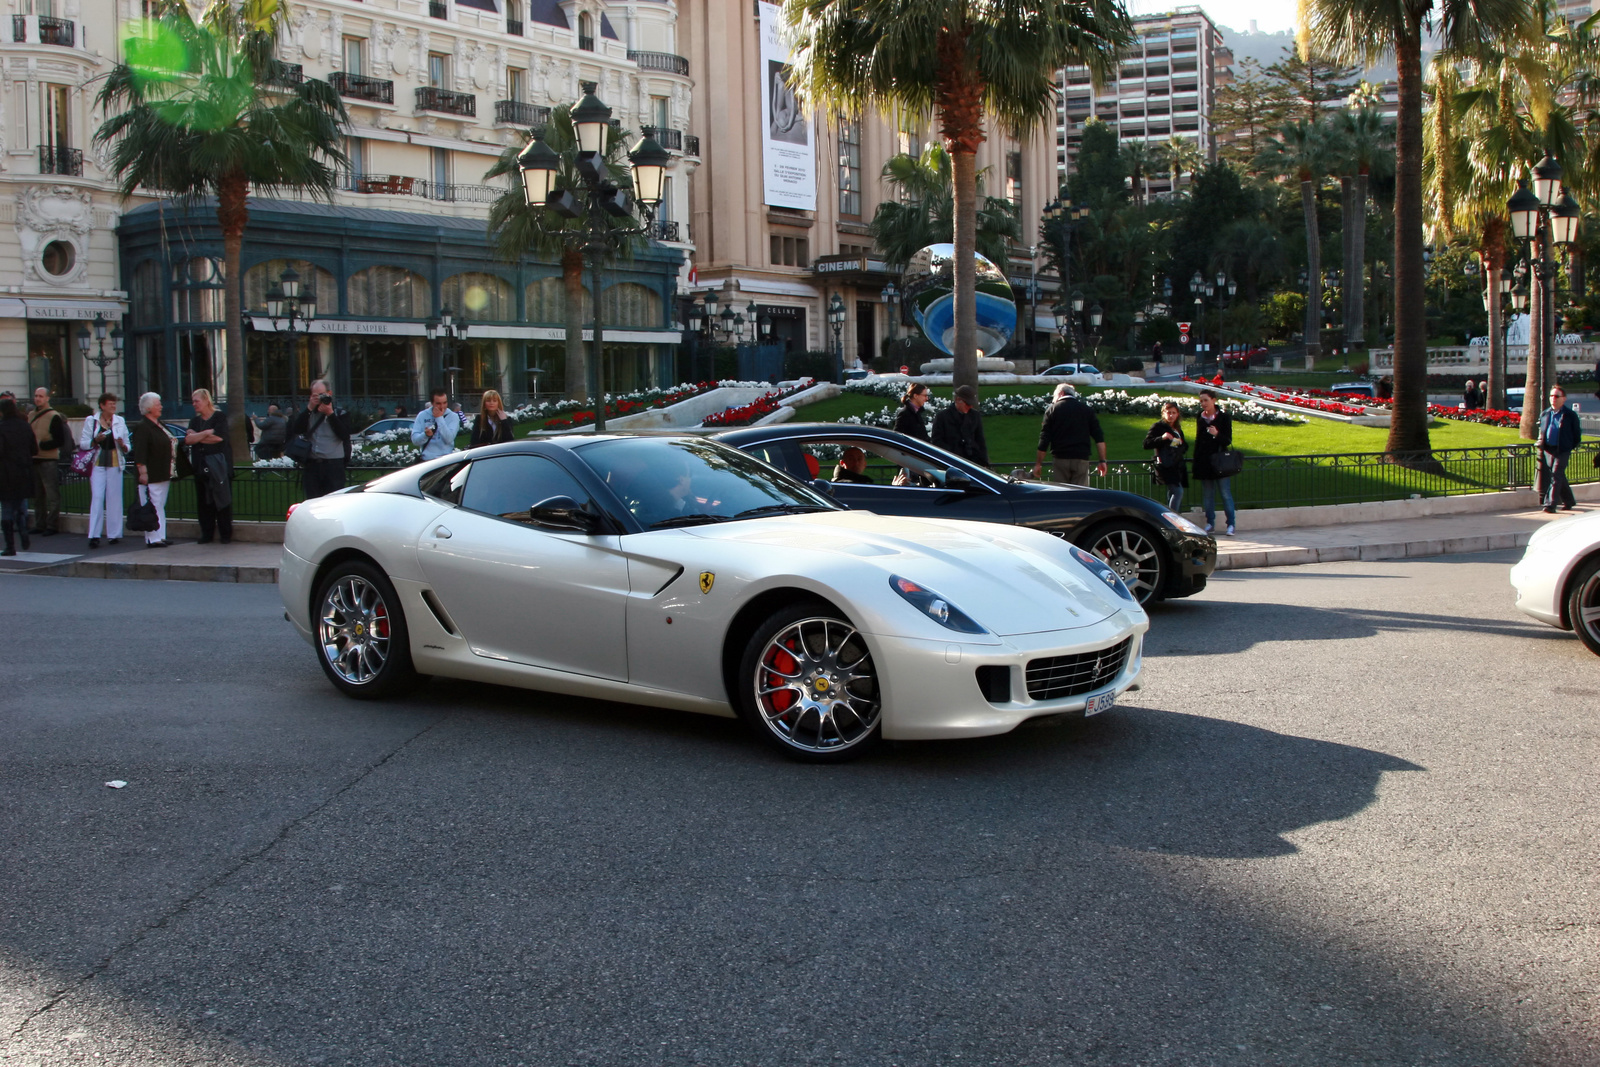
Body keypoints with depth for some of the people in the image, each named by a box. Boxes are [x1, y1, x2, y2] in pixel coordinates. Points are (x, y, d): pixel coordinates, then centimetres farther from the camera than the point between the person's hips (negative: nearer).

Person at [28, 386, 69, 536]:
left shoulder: (54, 416, -7)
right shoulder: (31, 415, 15)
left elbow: (60, 441, -11)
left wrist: (41, 445, -18)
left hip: (49, 460, -8)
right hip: (34, 460, 8)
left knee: (52, 495, -4)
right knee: (37, 494, 12)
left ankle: (52, 525, -2)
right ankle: (39, 525, 18)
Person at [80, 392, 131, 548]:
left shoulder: (120, 421, 9)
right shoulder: (91, 421, 5)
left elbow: (128, 447, 10)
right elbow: (82, 443, 3)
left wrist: (122, 445, -12)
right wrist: (95, 441, -15)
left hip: (115, 464, 2)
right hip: (98, 464, -1)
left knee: (114, 499, 0)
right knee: (97, 498, -8)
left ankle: (114, 534, 7)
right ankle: (94, 536, -8)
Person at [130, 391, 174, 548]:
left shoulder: (160, 425, 17)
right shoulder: (142, 427, -11)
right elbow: (140, 454, -17)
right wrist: (143, 472, -23)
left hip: (163, 475, 9)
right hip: (151, 476, -9)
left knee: (161, 506, 11)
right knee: (153, 507, -8)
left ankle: (160, 536, 16)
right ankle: (152, 539, -7)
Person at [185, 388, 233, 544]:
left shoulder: (220, 417, 0)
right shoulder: (195, 421, 15)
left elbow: (219, 437, -15)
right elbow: (188, 440, 1)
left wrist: (197, 437, -3)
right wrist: (207, 433, -10)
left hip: (219, 465, -5)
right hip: (201, 465, 5)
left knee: (222, 499, -4)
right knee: (204, 501, 3)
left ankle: (225, 534, 3)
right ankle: (207, 534, 9)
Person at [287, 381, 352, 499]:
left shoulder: (340, 413, 8)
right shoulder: (307, 413, 17)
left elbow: (344, 435, -7)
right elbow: (295, 430, -1)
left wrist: (330, 413, -9)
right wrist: (309, 408, -4)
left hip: (334, 465, -3)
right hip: (311, 465, 3)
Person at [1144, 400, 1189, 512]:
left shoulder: (1178, 429, 19)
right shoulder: (1158, 427, -2)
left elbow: (1185, 448, 22)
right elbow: (1146, 444, -11)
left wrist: (1181, 443, -1)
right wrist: (1162, 438, -24)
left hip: (1178, 466, 7)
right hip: (1166, 466, -7)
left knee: (1172, 495, 8)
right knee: (1178, 491, -20)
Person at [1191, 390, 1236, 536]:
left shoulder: (1224, 417, -3)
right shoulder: (1200, 418, 10)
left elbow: (1228, 440, -5)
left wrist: (1217, 434, -25)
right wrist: (1196, 462, 13)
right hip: (1204, 462, 4)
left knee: (1225, 493, -5)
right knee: (1207, 494, 7)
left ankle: (1231, 524, -1)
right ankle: (1210, 523, 14)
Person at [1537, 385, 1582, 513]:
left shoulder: (1570, 415, -3)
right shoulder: (1545, 414, 12)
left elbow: (1577, 435, 1)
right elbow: (1541, 431, 22)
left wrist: (1570, 447, -2)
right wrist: (1541, 443, 11)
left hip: (1562, 451, -5)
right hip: (1547, 450, 5)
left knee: (1556, 476, -12)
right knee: (1560, 477, 14)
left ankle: (1550, 504, -14)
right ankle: (1568, 500, 28)